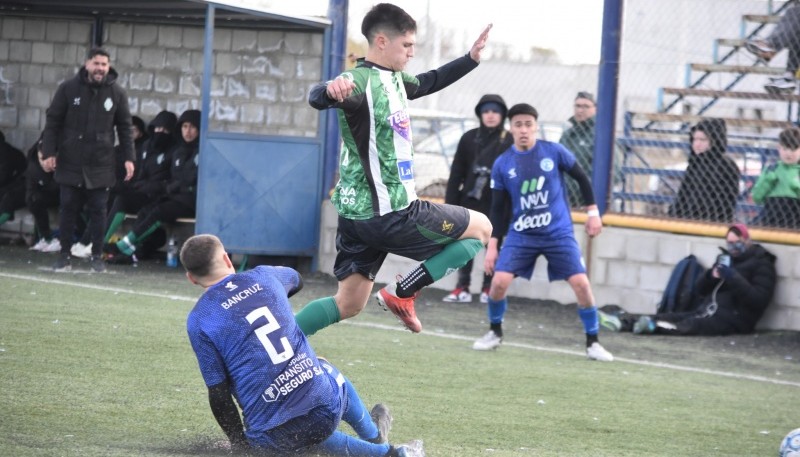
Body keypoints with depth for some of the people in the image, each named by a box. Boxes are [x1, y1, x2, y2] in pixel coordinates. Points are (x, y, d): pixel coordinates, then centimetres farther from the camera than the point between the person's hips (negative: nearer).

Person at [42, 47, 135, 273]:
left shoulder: (117, 93, 2)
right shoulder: (68, 88, -2)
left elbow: (125, 127, 6)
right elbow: (53, 122, 1)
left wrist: (129, 158, 0)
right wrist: (49, 152, -5)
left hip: (101, 164, 0)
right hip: (70, 162, 0)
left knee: (98, 211, 3)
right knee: (68, 209, 3)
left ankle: (97, 256, 10)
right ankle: (65, 255, 10)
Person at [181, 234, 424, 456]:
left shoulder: (199, 320, -3)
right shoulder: (262, 276, 8)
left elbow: (218, 395, -5)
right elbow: (296, 279, 35)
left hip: (274, 435, -3)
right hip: (326, 409, 3)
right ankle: (374, 435, 56)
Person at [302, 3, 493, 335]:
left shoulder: (396, 79, 11)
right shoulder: (361, 81, -19)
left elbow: (429, 82, 33)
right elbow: (317, 98, -40)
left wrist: (471, 58, 27)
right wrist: (330, 90, -62)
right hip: (388, 214, -9)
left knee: (348, 305, 12)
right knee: (481, 228, 5)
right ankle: (402, 293, 0)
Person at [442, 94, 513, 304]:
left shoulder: (510, 141, -4)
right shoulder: (469, 138, 3)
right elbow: (456, 173, 5)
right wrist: (450, 203, 1)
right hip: (470, 201, 2)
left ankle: (488, 288, 15)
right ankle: (462, 287, 8)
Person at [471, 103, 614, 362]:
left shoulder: (554, 152, -6)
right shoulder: (502, 164, -3)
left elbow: (582, 178, 8)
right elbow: (498, 209, 3)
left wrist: (592, 212, 6)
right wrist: (492, 246, 0)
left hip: (559, 233, -1)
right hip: (521, 234, 1)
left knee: (581, 283, -11)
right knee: (499, 281, -14)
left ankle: (592, 343, 4)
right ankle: (495, 333, 13)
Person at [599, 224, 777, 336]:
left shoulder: (762, 265, 2)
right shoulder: (727, 258, 24)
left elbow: (759, 300, -12)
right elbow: (700, 289, 20)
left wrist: (734, 278, -19)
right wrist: (711, 275, -3)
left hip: (733, 319, -7)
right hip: (706, 311, 7)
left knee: (692, 325, -34)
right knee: (669, 317, -15)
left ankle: (655, 327, -59)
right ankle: (622, 322, -30)